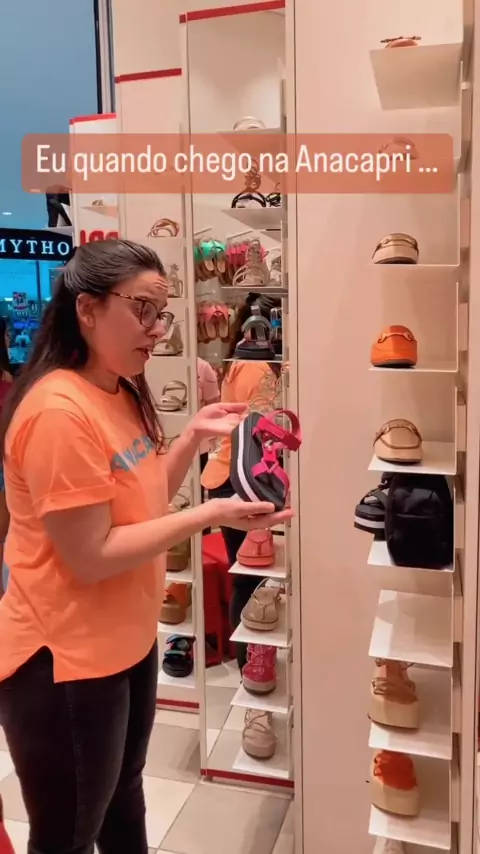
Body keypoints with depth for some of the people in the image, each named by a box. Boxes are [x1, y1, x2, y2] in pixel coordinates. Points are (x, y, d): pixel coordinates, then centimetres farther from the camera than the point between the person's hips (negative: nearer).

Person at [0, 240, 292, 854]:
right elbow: (91, 556, -25)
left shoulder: (121, 395, 4)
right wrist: (211, 516, -24)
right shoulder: (59, 411, -25)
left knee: (124, 801, 28)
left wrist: (194, 437, -3)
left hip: (127, 641, 9)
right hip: (64, 663, -8)